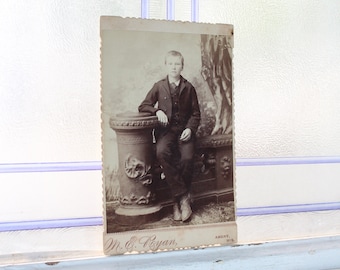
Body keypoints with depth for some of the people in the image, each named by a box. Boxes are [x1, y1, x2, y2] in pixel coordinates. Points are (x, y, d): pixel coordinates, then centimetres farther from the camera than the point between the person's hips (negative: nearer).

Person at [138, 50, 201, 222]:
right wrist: (157, 111, -9)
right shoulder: (159, 86, 10)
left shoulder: (188, 88, 10)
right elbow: (143, 106, 10)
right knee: (161, 153, -33)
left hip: (184, 130, 0)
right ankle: (183, 196, -23)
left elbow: (195, 113, 12)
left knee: (187, 158, -29)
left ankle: (177, 200, -8)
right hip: (165, 129, 0)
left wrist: (190, 129, -6)